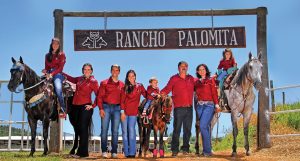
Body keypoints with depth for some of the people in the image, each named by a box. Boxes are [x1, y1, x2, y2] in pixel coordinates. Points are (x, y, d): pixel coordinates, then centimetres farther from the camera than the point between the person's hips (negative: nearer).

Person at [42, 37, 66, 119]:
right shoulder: (47, 55, 21)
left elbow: (60, 68, -2)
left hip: (57, 74, -4)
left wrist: (52, 74, -14)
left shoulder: (61, 54, 8)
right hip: (49, 75, 5)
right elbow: (46, 67, 20)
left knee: (58, 89, -31)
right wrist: (46, 72, -4)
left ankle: (62, 110, -24)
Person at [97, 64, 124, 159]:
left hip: (117, 108, 2)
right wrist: (101, 108, -9)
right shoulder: (104, 83, 7)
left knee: (115, 130, 1)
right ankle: (104, 151, -1)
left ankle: (114, 152, 5)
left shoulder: (122, 85, 12)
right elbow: (100, 96, 2)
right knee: (104, 129, -5)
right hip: (106, 107, -1)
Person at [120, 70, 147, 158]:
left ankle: (132, 152, -8)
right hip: (124, 112, 1)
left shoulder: (139, 86, 8)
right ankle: (126, 153, 5)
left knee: (131, 130, -9)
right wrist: (122, 112, -7)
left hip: (133, 112, -1)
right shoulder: (124, 88, 7)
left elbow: (146, 95, 4)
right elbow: (122, 100, 3)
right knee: (125, 131, 1)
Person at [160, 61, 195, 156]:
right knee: (177, 129, -4)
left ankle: (185, 148, 15)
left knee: (187, 129, 7)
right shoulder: (174, 79, 3)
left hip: (189, 108, 4)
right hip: (179, 108, -4)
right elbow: (167, 89, -4)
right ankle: (174, 150, 0)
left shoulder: (191, 79, 14)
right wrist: (161, 94, -20)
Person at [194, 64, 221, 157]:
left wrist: (217, 105, -10)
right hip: (199, 105, 5)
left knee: (203, 126, -16)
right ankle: (207, 150, 14)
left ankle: (207, 151, -11)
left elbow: (214, 93, -4)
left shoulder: (211, 80, 4)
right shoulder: (196, 82, 16)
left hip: (209, 105, -5)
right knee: (205, 127, 8)